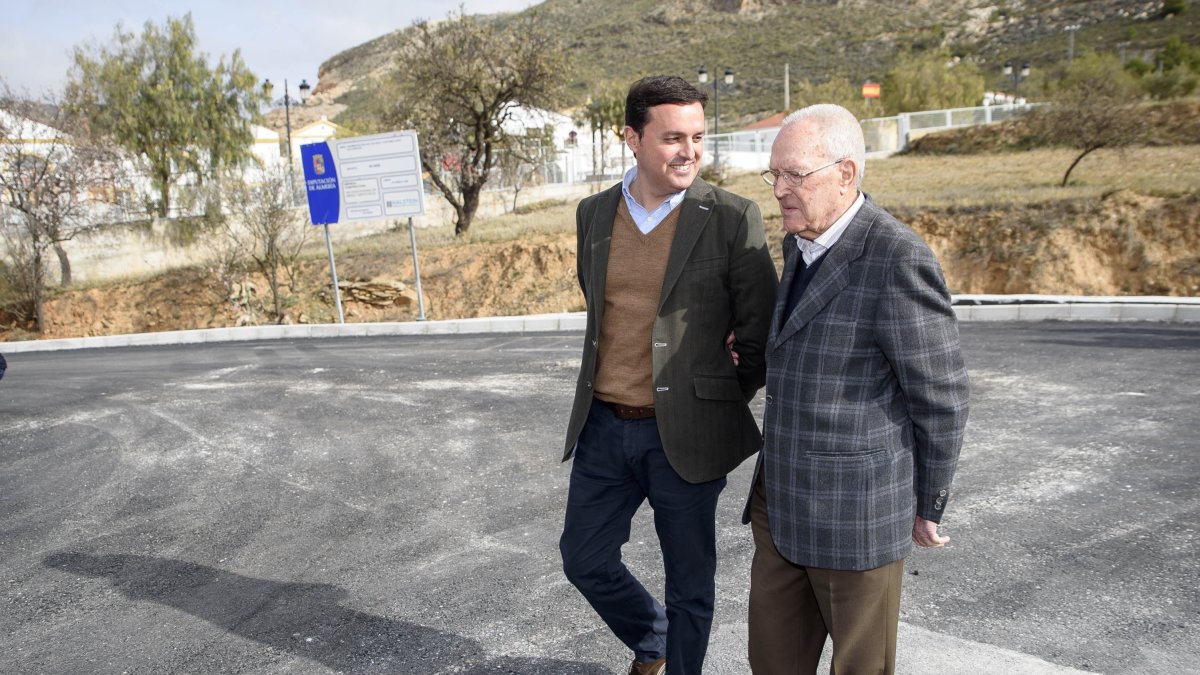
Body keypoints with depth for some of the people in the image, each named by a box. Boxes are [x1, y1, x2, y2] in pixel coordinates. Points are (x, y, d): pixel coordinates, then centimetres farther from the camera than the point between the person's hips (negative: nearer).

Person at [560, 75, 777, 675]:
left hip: (683, 434, -4)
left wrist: (723, 405, 3)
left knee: (689, 585, 10)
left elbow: (759, 333, -4)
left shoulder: (732, 219, -10)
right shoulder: (594, 213, 4)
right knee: (583, 559, 17)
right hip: (603, 425, 5)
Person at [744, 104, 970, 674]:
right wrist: (762, 345, 7)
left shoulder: (898, 260, -21)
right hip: (781, 498, 8)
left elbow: (940, 397, -13)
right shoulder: (801, 242, 6)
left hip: (857, 508, -7)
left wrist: (928, 506, -4)